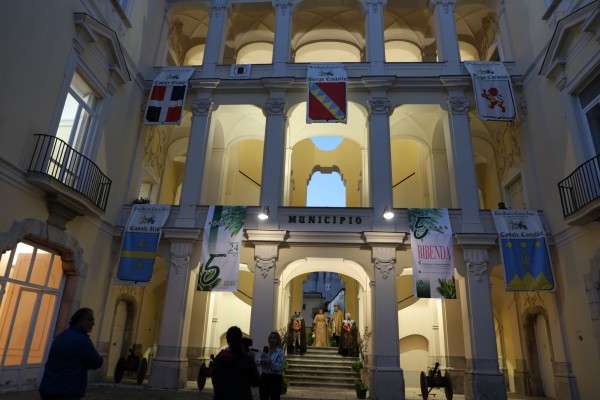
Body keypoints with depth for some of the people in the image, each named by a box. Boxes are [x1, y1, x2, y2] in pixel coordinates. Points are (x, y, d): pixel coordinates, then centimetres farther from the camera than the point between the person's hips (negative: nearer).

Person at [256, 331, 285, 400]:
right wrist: (263, 360, -23)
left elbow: (279, 367, -14)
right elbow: (257, 360, -4)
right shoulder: (265, 350, 8)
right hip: (264, 377, 5)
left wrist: (270, 361, -17)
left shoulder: (280, 352, -6)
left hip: (275, 378, -5)